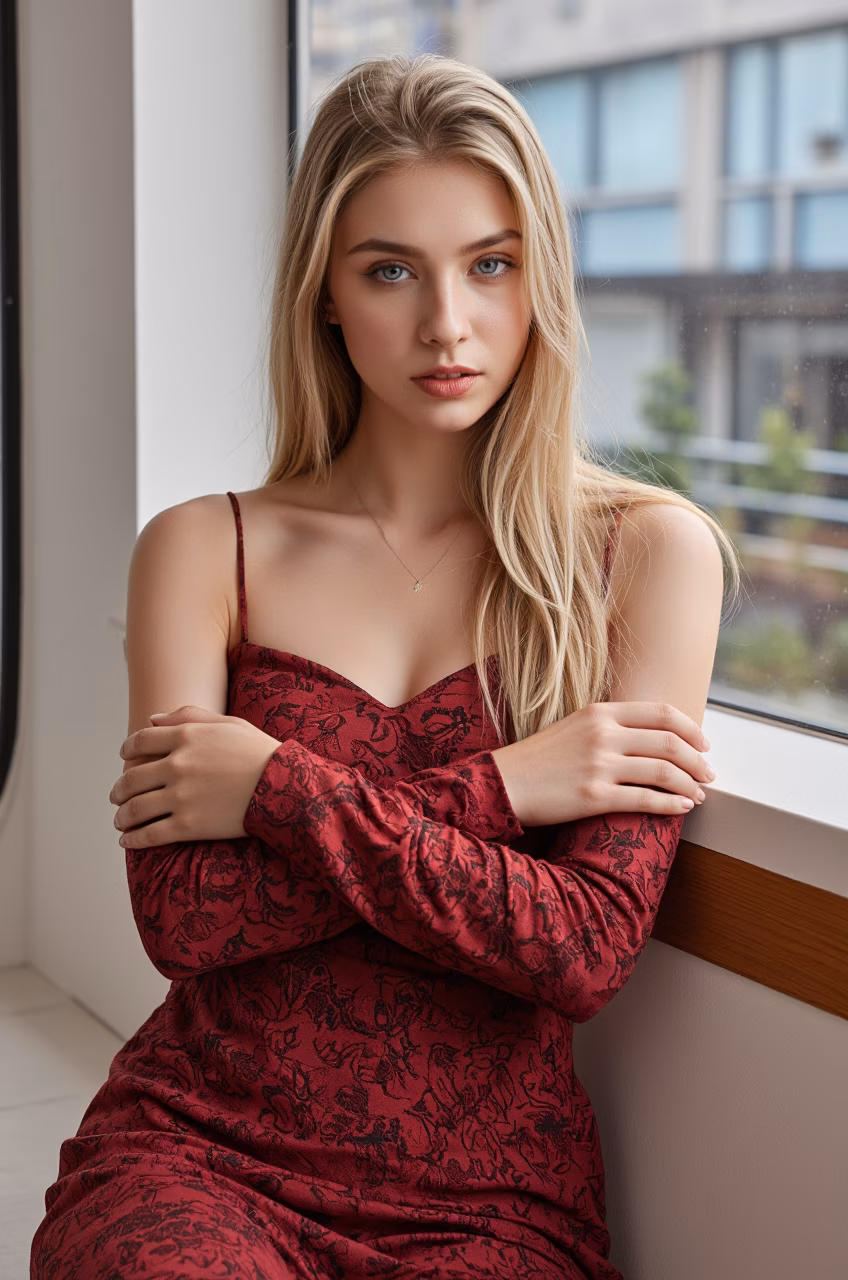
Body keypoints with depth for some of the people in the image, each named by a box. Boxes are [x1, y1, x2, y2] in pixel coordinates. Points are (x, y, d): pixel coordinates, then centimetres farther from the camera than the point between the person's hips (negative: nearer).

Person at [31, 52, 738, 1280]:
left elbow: (588, 949, -9)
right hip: (196, 1152, 0)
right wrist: (491, 790, -12)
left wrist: (279, 789, -11)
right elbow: (181, 915, -7)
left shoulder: (645, 549, 0)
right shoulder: (205, 549, 5)